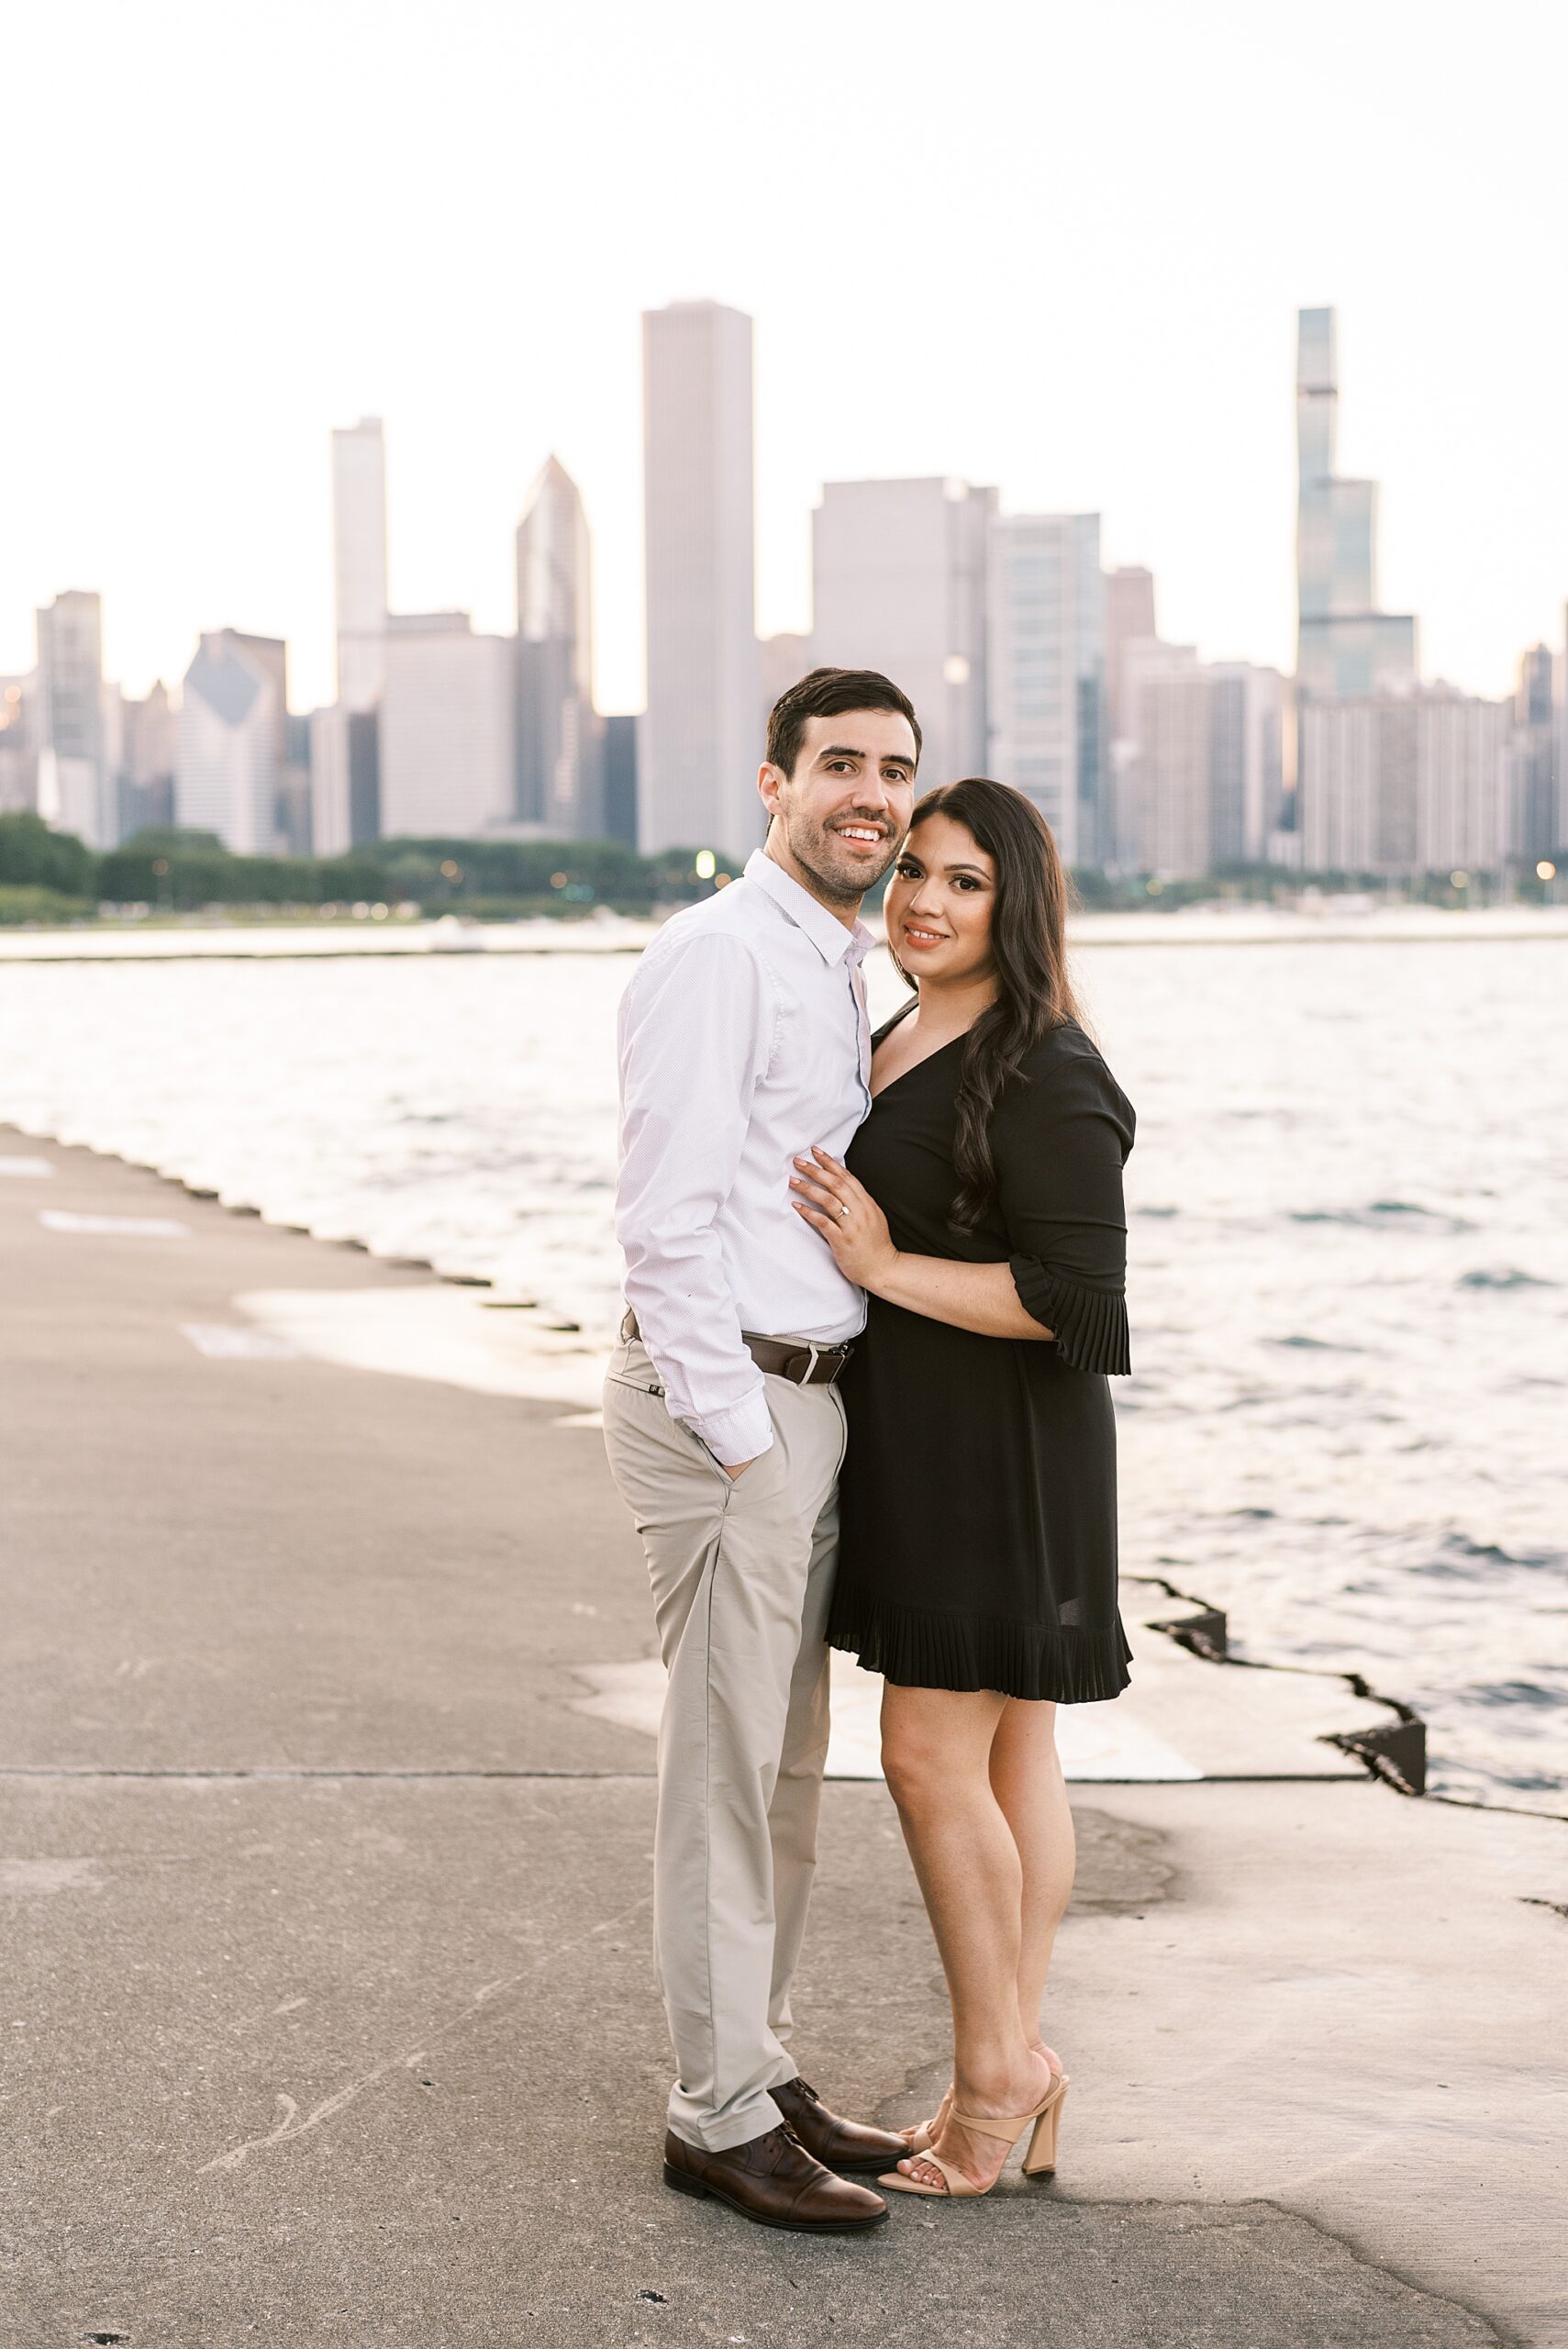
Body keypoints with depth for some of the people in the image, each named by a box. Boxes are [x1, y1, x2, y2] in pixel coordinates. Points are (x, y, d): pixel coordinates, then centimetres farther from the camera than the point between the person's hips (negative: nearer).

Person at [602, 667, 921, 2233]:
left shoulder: (837, 970, 16)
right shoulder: (715, 956, -13)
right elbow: (667, 1220, -18)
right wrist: (738, 1442, -18)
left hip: (801, 1400, 9)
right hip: (724, 1400, -9)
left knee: (785, 1764, 15)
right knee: (727, 1768, -3)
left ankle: (762, 2074, 26)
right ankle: (719, 2120, 6)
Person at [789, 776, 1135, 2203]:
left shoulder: (1045, 1077, -15)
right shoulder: (895, 1048, 13)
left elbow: (1079, 1297, -21)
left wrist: (886, 1267, -19)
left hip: (1003, 1460, -9)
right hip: (922, 1449, 9)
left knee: (932, 1755, -8)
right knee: (1011, 1760, 12)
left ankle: (997, 2064, 7)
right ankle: (1019, 2081, 17)